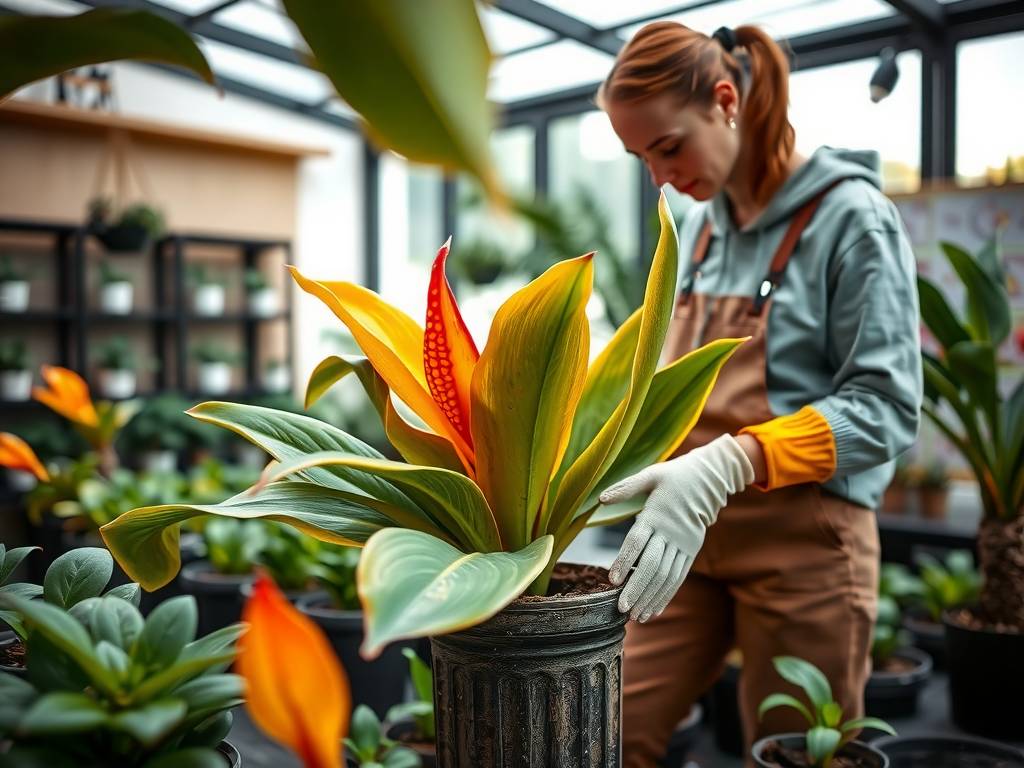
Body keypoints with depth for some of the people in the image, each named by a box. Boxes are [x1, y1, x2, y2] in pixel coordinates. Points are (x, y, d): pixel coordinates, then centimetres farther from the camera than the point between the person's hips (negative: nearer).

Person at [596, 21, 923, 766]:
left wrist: (728, 465, -28)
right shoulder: (698, 227, 11)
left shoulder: (851, 216, -7)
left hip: (804, 542, -5)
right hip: (690, 536, 6)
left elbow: (887, 406, -15)